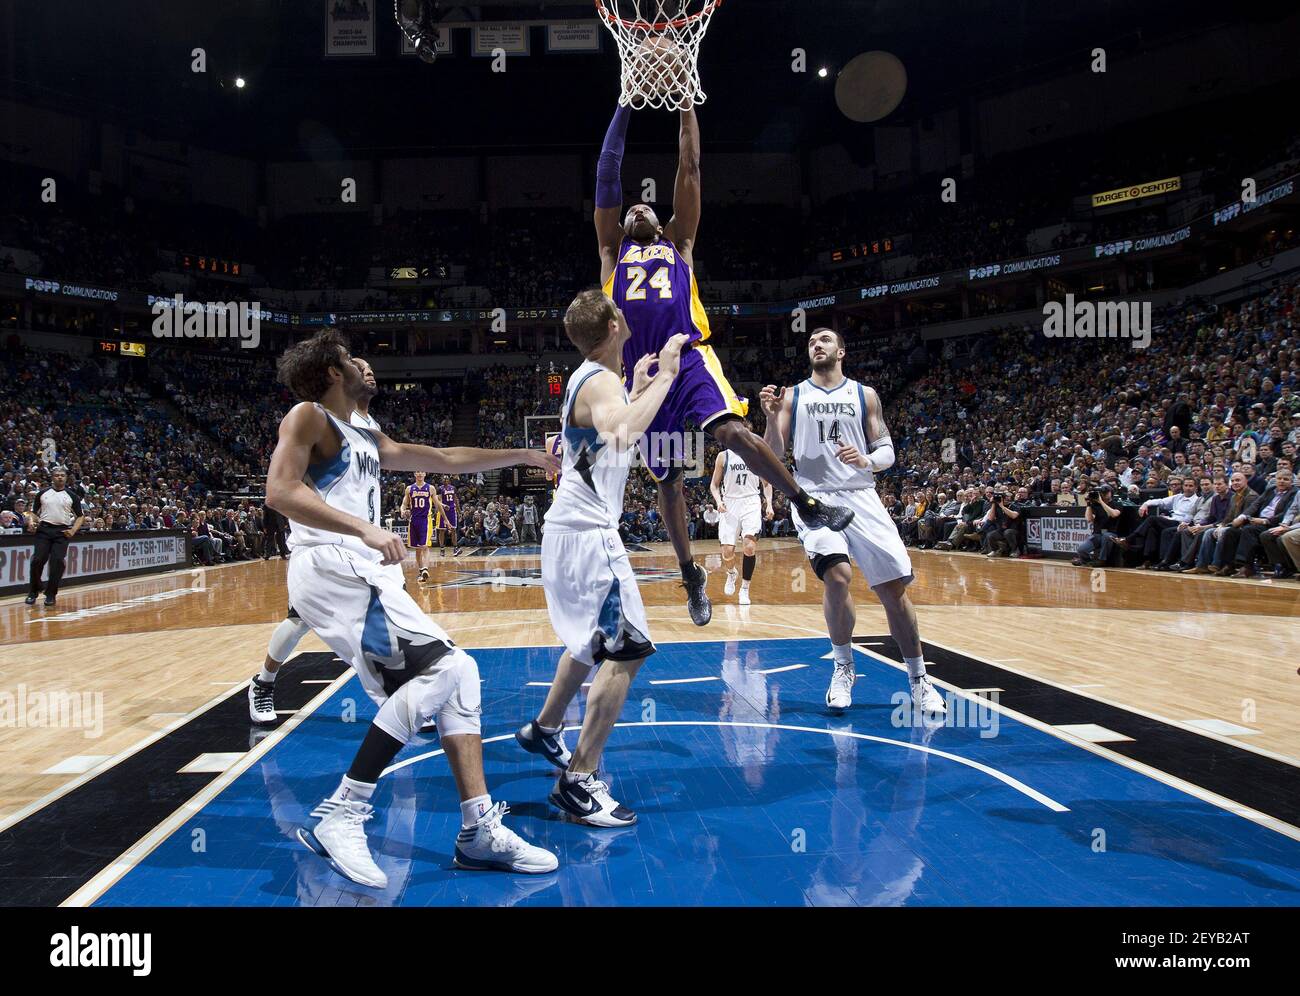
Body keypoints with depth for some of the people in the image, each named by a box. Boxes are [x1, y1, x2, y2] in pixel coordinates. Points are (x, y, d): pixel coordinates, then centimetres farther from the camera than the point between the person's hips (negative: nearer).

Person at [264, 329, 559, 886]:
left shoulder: (367, 440, 26)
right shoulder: (309, 417, 0)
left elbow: (446, 459, 31)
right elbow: (280, 491, -16)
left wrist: (524, 456, 31)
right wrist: (364, 528, -27)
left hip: (369, 576, 9)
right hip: (330, 569, -9)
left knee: (457, 675, 3)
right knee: (439, 667, -22)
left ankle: (479, 830, 5)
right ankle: (339, 817, -18)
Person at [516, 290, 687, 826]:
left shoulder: (587, 378, 14)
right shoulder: (601, 381, -16)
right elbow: (620, 434, -40)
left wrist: (637, 389, 26)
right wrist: (664, 376, -29)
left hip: (571, 528, 11)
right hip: (588, 533, -11)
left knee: (593, 639, 25)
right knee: (627, 650, -12)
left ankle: (544, 730, 41)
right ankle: (578, 781, -11)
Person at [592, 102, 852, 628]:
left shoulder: (678, 243, 23)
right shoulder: (613, 251, 22)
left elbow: (690, 167, 19)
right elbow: (607, 174, 17)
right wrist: (626, 105, 16)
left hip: (689, 355, -2)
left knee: (732, 431, -29)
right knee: (666, 480, 6)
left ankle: (807, 505, -22)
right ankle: (691, 576, 18)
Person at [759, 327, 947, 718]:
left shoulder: (865, 394, 11)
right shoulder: (793, 396, 9)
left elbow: (887, 451, 9)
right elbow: (774, 456, 4)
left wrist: (867, 460, -13)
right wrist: (772, 417, -13)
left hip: (861, 496, 2)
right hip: (814, 498, -2)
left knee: (894, 588, -2)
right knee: (837, 575, -25)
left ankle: (919, 679, 16)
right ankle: (843, 666, 0)